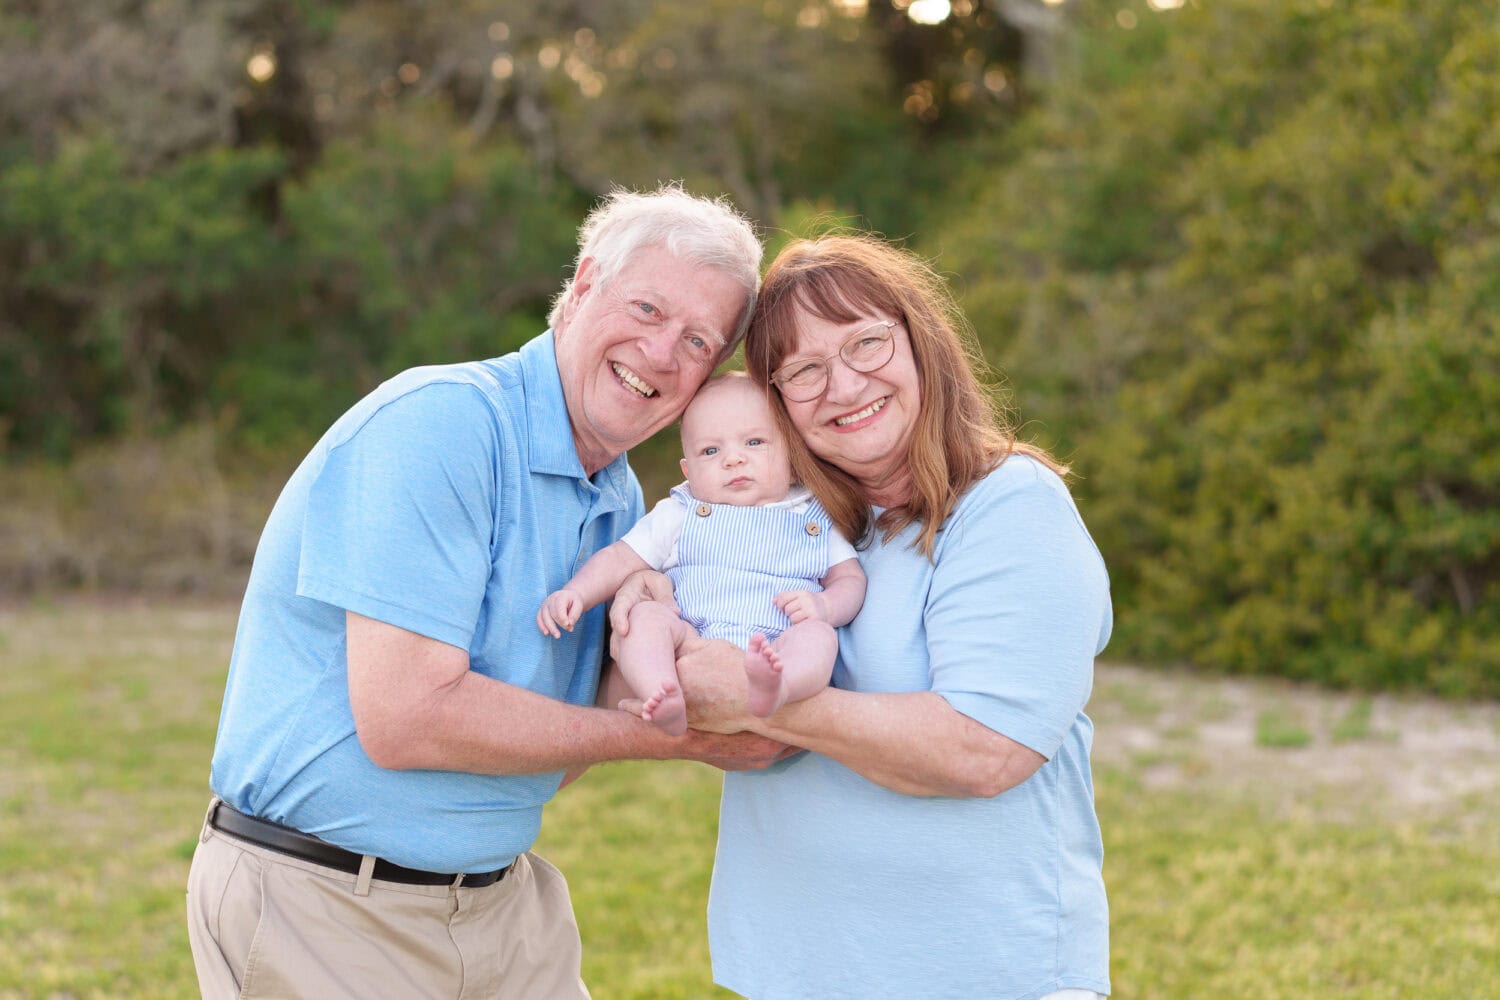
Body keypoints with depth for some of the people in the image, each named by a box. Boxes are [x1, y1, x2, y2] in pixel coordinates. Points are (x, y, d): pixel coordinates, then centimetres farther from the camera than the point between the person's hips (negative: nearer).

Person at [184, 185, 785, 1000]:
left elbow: (551, 745, 6)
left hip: (504, 900, 8)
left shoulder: (622, 503, 8)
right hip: (323, 908, -8)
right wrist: (674, 735, -18)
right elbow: (406, 719, -27)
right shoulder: (439, 422, -19)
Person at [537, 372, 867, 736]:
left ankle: (771, 689, -61)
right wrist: (574, 593, -3)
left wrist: (824, 606, -8)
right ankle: (667, 702, -49)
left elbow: (851, 577, 15)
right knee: (645, 614, -24)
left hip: (780, 649, -1)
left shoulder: (814, 518, 18)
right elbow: (621, 560, 15)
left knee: (819, 634, -30)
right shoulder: (681, 515, 18)